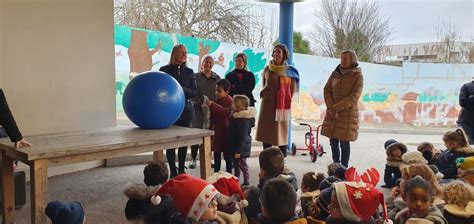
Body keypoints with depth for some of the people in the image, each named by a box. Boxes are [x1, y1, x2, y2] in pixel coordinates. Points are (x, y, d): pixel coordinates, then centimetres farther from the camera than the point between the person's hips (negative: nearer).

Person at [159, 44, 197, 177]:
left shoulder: (189, 72, 8)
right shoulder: (165, 70, 0)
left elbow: (194, 92, 2)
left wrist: (182, 89, -14)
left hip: (186, 110, 3)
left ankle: (181, 169, 18)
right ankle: (173, 171, 8)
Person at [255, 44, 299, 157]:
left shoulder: (290, 71, 2)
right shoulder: (267, 69, 6)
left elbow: (292, 89, 5)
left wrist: (287, 100, -1)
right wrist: (264, 94, 7)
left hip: (283, 106, -2)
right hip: (267, 104, 2)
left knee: (282, 132, 0)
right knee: (266, 132, 3)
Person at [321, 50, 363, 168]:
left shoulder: (358, 76, -5)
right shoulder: (336, 73, 9)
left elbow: (353, 97, -13)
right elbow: (327, 90, 3)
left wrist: (335, 108, -16)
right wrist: (331, 108, -11)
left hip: (348, 114, -4)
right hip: (332, 113, 4)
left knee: (344, 143, -2)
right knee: (333, 142, 8)